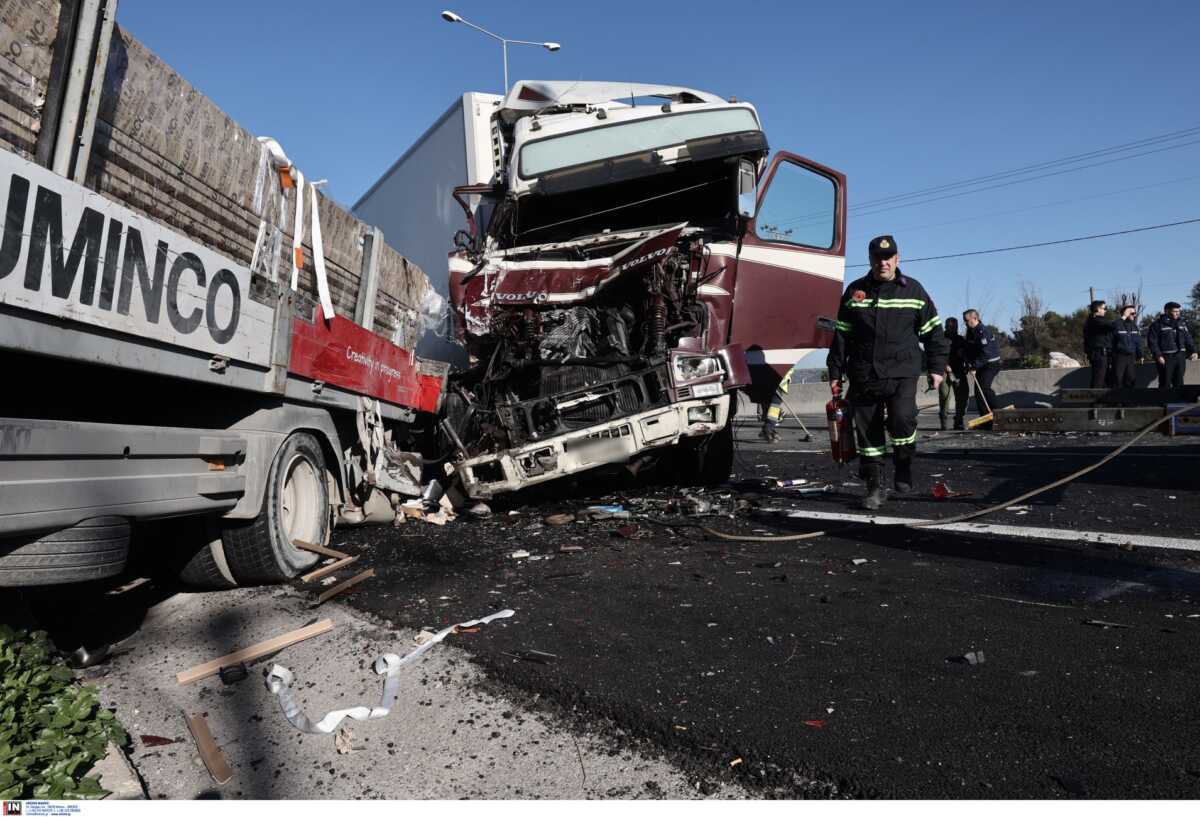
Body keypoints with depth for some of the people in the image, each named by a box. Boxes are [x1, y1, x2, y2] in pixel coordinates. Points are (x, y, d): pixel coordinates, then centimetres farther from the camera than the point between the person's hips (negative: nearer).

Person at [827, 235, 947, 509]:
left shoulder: (913, 290, 7)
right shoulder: (855, 291, 9)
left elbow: (932, 330, 12)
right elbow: (841, 335, 10)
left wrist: (936, 367, 7)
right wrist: (835, 373, 7)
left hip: (902, 373, -2)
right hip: (863, 376, 2)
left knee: (901, 419, -20)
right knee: (867, 431, 3)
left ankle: (904, 467, 8)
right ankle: (875, 488, 13)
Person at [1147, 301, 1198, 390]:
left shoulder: (1182, 323, 11)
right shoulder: (1158, 324, -7)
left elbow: (1188, 338, 17)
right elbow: (1152, 341, -11)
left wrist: (1193, 351, 6)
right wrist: (1158, 356, -17)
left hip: (1180, 356, 6)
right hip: (1165, 357, -6)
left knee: (1179, 382, 11)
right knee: (1165, 383, -3)